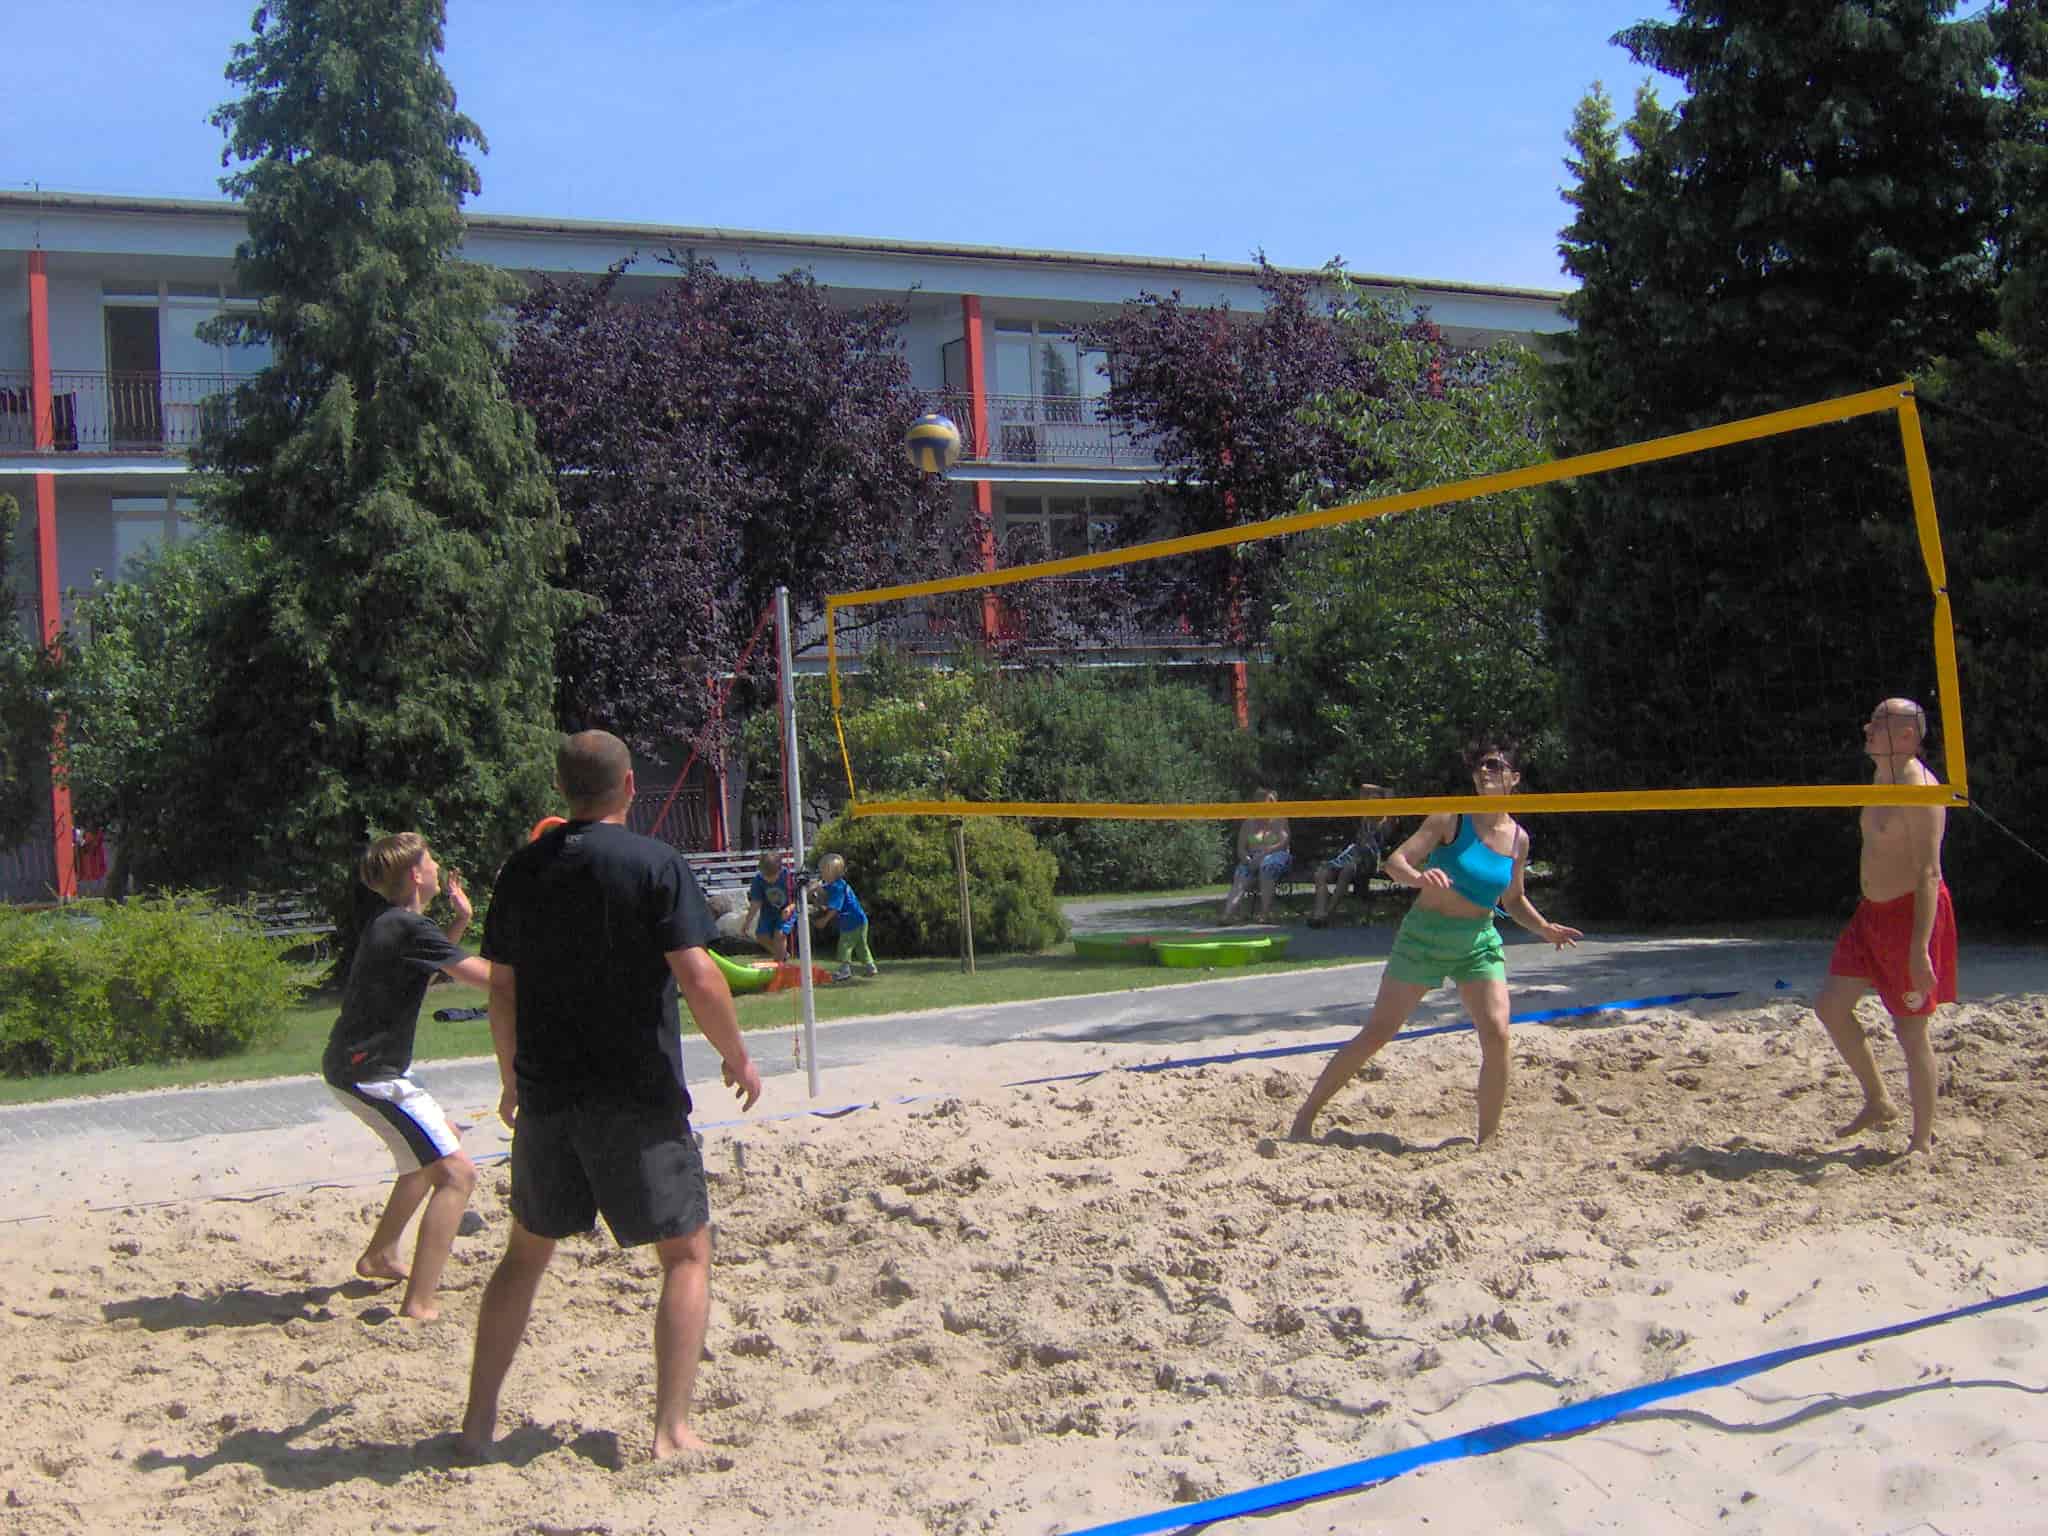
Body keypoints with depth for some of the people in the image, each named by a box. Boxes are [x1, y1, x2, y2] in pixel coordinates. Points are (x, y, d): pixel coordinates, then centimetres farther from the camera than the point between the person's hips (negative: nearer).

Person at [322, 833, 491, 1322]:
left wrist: (459, 925, 17)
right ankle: (419, 1307, -23)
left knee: (440, 1140, 30)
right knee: (456, 1171, -16)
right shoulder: (410, 928, -18)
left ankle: (380, 1257, 40)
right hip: (368, 1073, -11)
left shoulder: (388, 923, 11)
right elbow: (486, 975, -24)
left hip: (357, 1063, 11)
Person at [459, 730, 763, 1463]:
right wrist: (737, 1056, -1)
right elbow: (697, 977, -16)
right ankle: (672, 1430, 1)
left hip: (546, 1096, 5)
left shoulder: (523, 869, 4)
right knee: (687, 1254, 8)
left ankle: (477, 1423, 22)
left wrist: (512, 1079, 22)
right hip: (640, 1099, -5)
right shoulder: (655, 863, -10)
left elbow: (502, 991, 9)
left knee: (526, 1251, 20)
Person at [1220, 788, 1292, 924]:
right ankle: (1228, 914, -51)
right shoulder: (1248, 823, 15)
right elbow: (1241, 849, 8)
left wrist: (1262, 854, -21)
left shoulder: (1279, 820, 7)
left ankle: (1266, 913, -38)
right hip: (1253, 860, 2)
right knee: (1241, 876, -29)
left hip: (1276, 857, -2)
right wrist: (1247, 859, -16)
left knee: (1267, 863, -37)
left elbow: (1283, 844, -8)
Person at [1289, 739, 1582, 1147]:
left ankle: (1488, 1140, 1)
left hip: (1480, 942, 3)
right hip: (1425, 934, -3)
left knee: (1497, 1036, -14)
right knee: (1377, 1033, -2)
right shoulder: (1452, 819, -9)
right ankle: (1305, 1115, 9)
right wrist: (1420, 878, -36)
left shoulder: (1518, 839, 4)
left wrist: (1545, 929, 4)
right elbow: (1396, 861, -16)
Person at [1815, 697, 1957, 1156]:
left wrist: (1919, 949, -28)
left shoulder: (1918, 789, -19)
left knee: (1910, 1029, -2)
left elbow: (1928, 872, -24)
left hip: (1912, 913, -9)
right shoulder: (1883, 778, 11)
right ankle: (1877, 1103, 23)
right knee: (1830, 1005, 8)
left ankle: (1923, 1143, 10)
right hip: (1874, 912, 9)